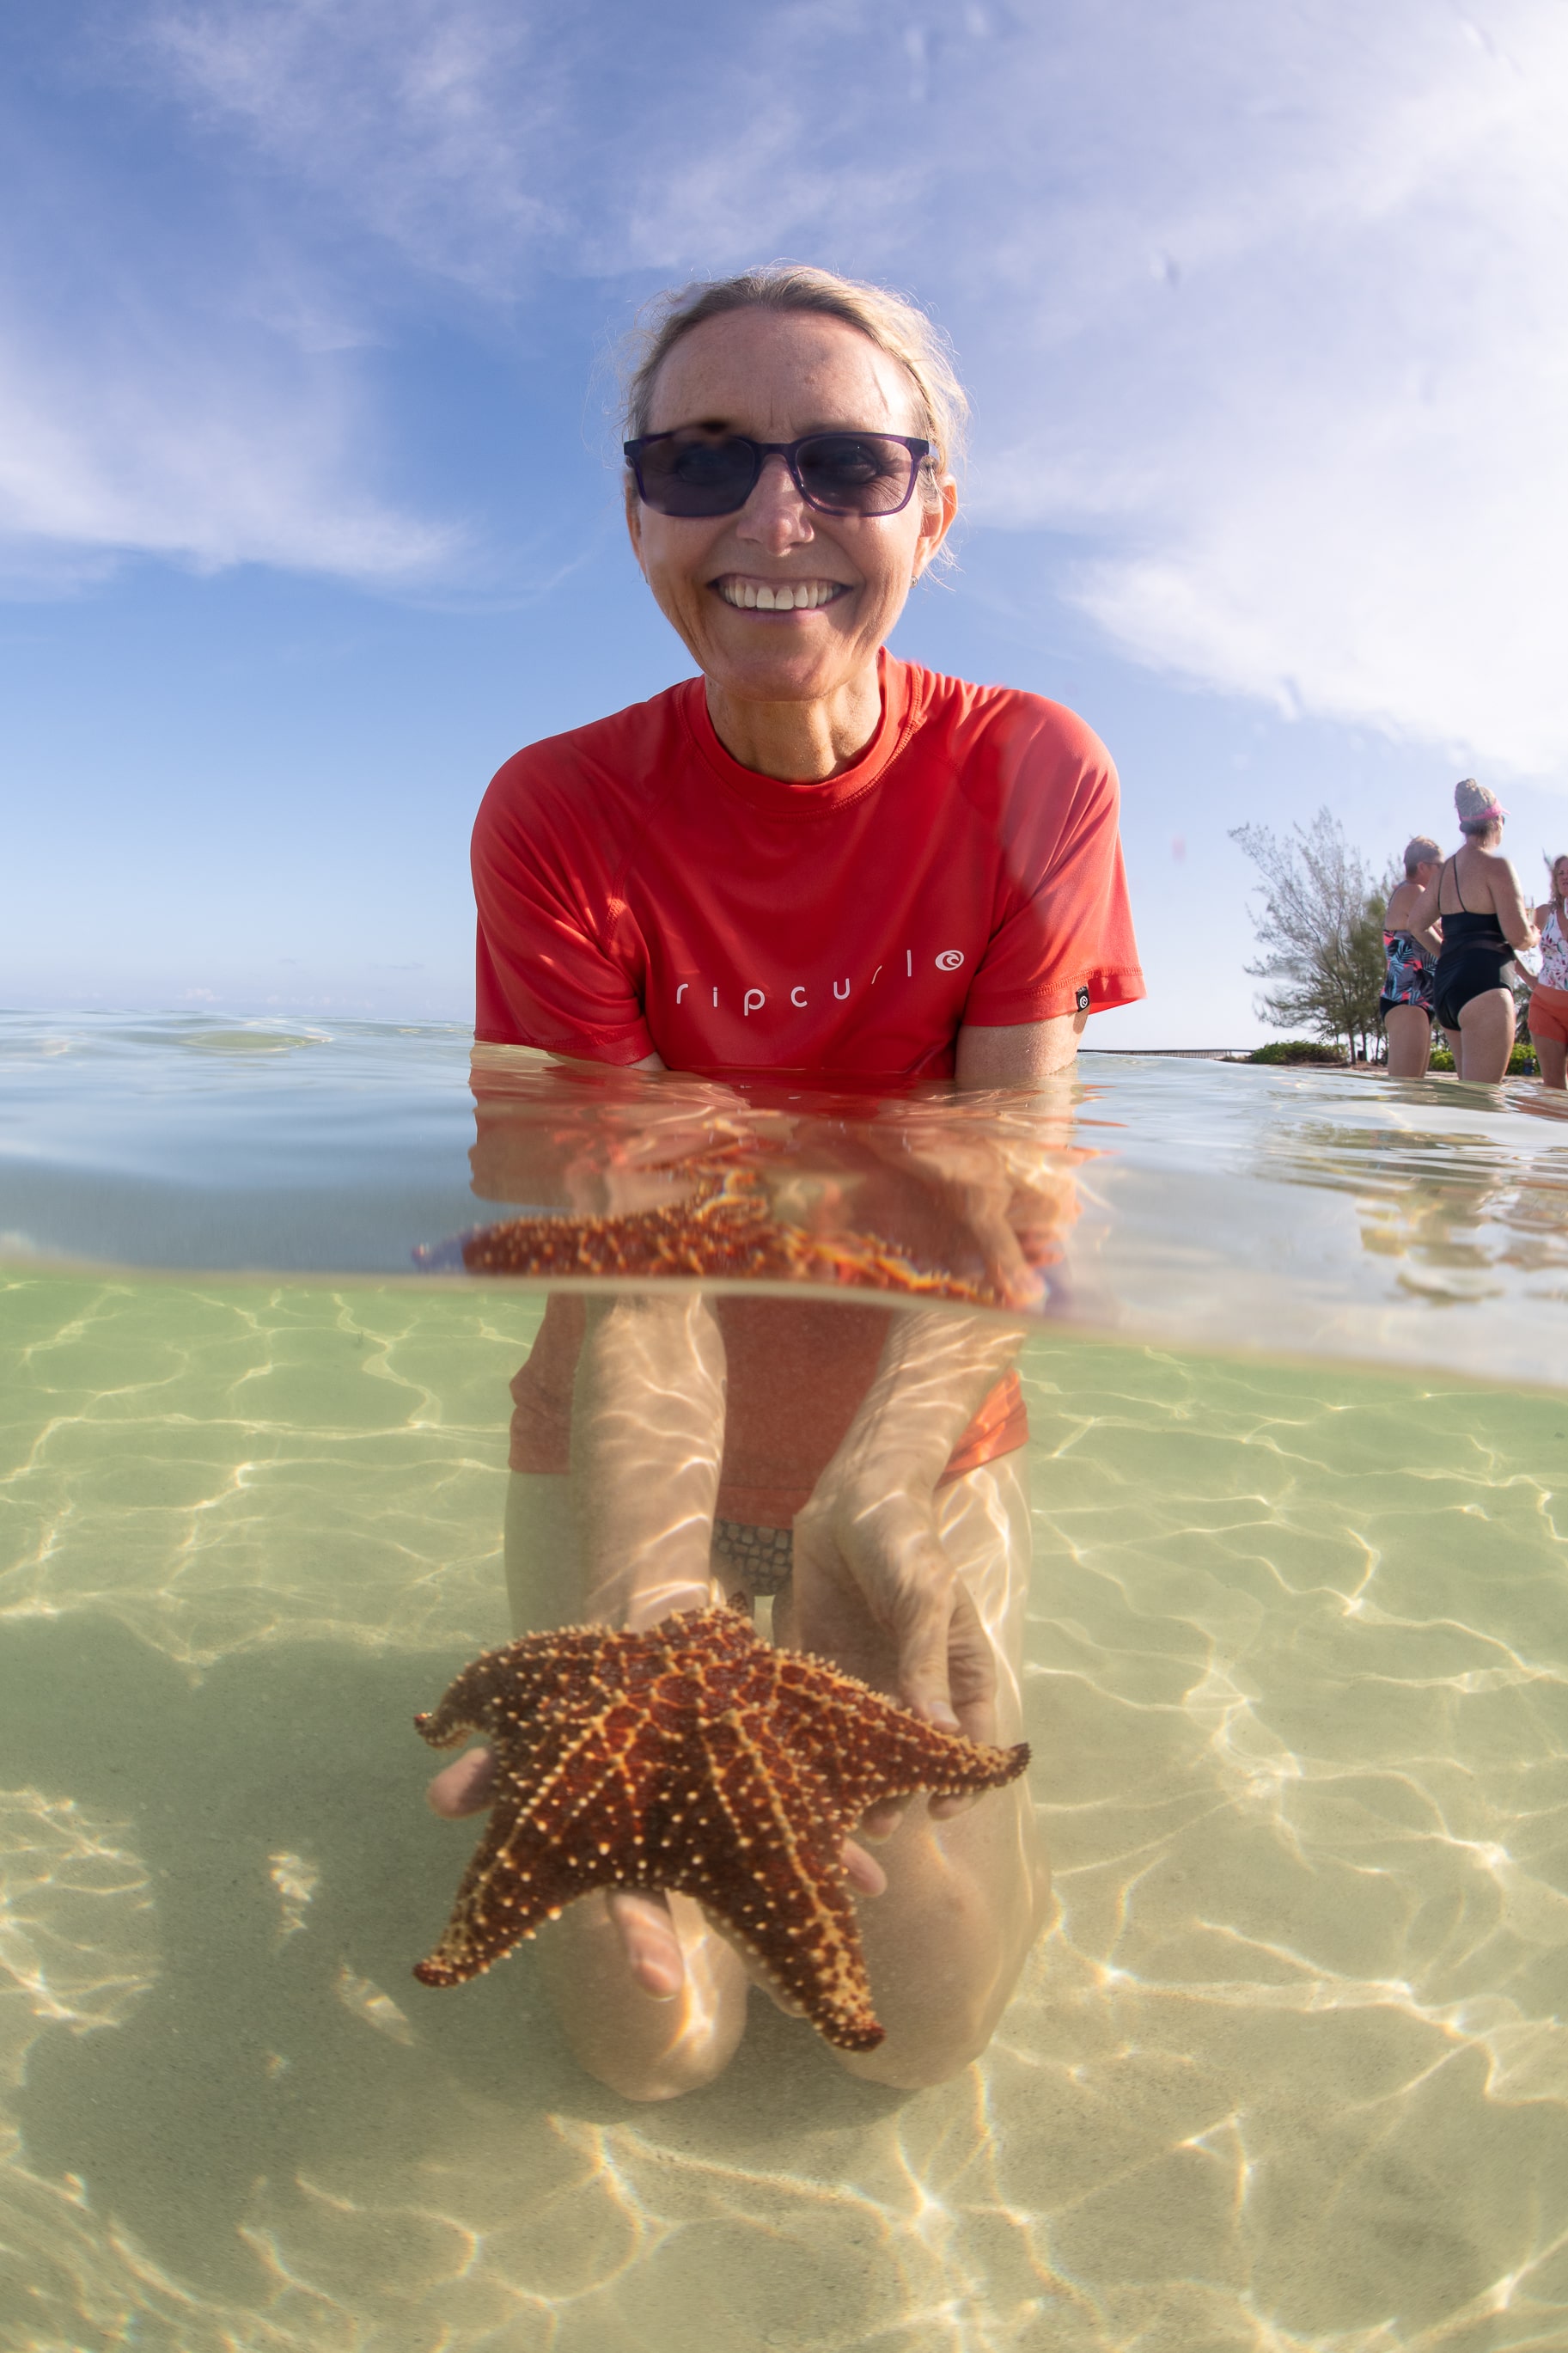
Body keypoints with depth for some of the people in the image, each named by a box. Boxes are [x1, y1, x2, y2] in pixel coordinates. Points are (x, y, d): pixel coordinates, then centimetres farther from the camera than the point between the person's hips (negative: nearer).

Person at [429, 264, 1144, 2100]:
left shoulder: (1034, 777, -13)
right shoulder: (560, 813, -16)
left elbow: (998, 1190, -21)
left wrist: (876, 1502, -39)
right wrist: (641, 1586, -40)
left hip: (924, 1437, 1)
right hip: (640, 1425, 0)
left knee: (928, 2019, 3)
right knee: (649, 2040, 2)